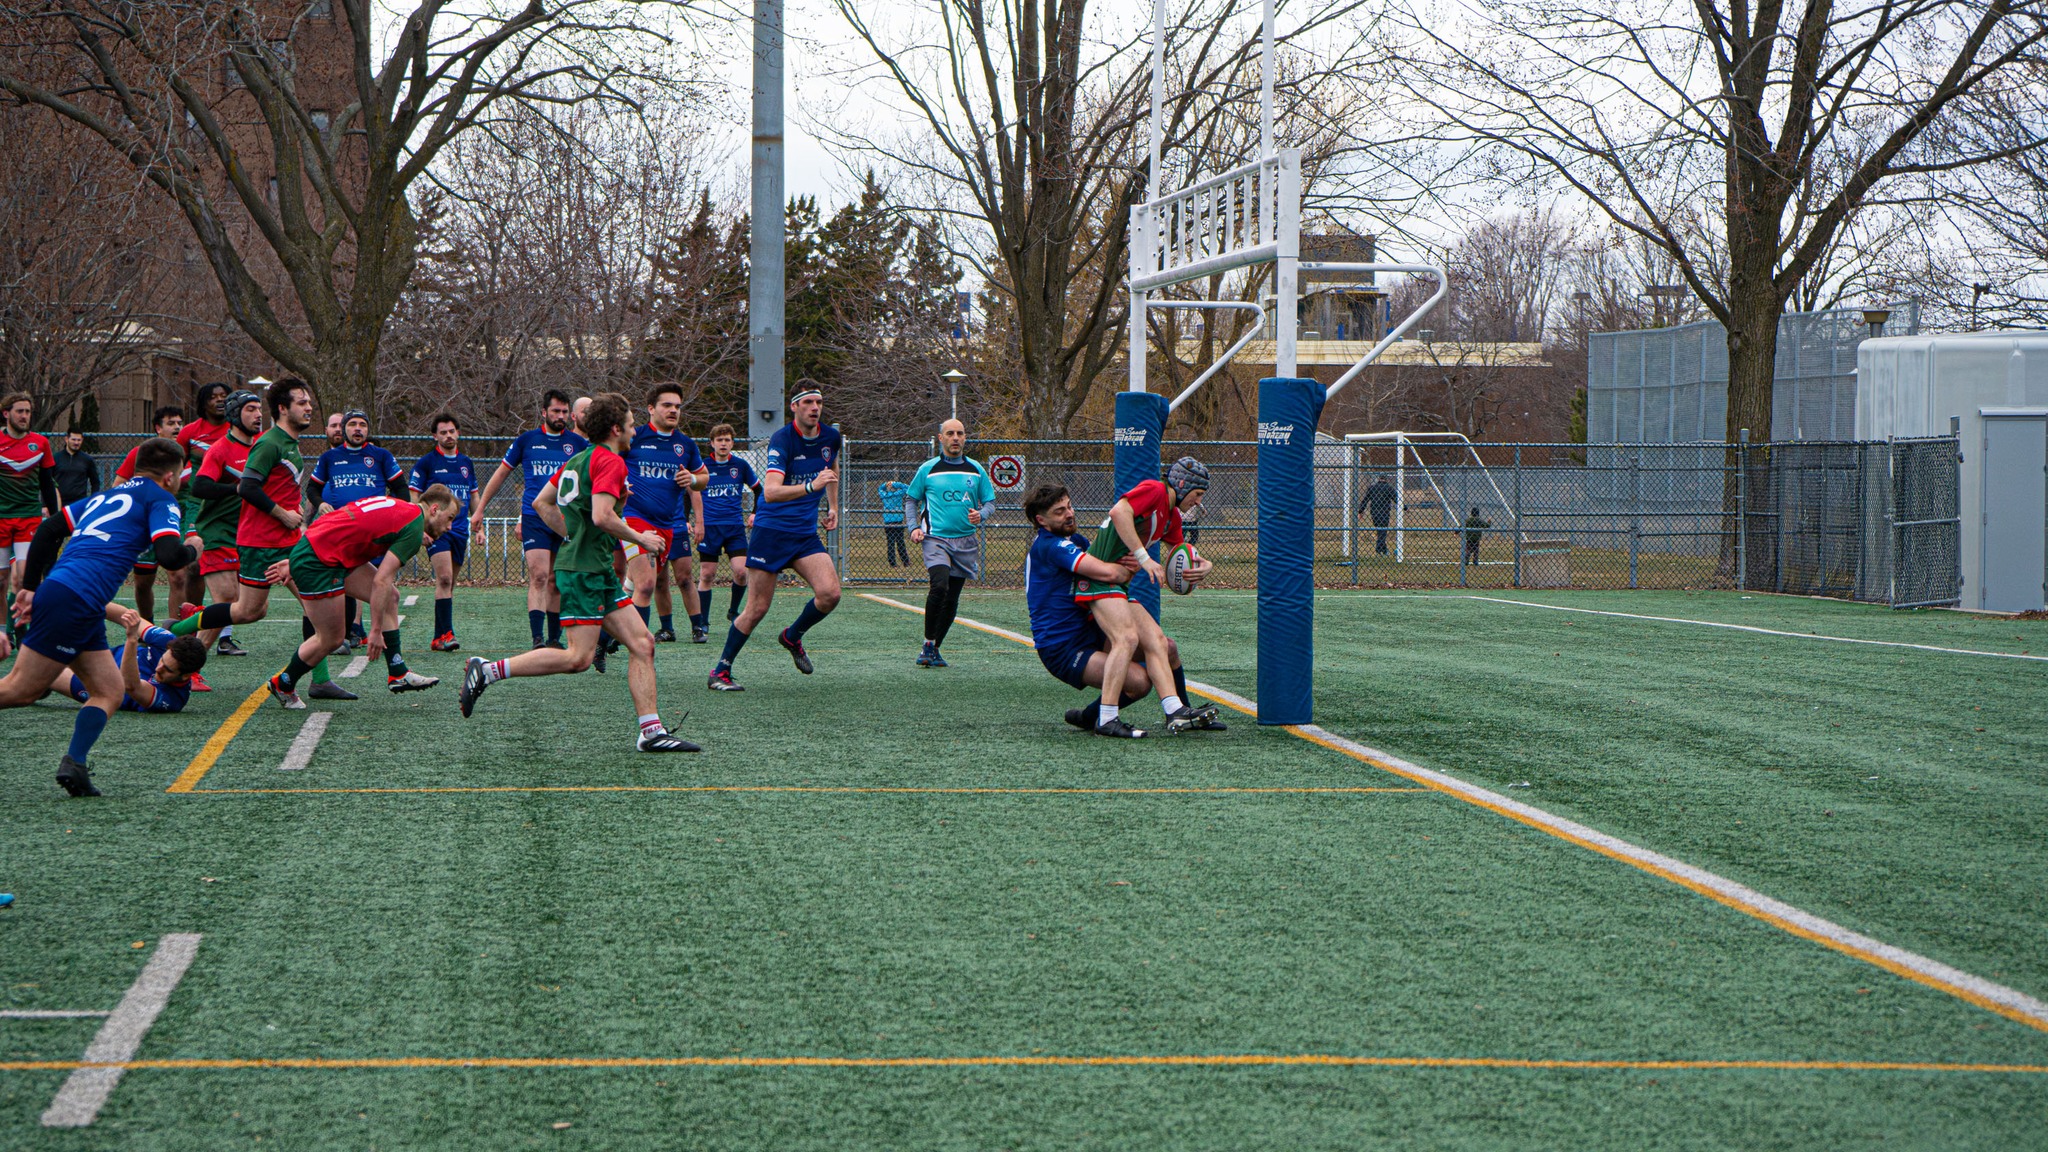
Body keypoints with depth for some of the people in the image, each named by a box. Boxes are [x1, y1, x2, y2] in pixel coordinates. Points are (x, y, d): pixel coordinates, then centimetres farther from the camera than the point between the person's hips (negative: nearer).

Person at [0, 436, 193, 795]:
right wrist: (191, 550, 10)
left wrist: (30, 587, 22)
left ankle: (75, 765, -8)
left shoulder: (106, 495, 25)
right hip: (77, 600, -8)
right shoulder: (160, 500, 2)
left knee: (109, 692, 7)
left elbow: (48, 530, 22)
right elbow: (170, 556, -13)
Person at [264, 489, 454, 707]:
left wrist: (294, 562, 23)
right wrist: (376, 631, -13)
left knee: (390, 596, 9)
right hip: (317, 565, -10)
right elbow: (381, 580, -18)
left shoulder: (395, 507, 16)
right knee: (331, 639, 3)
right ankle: (283, 686, 25)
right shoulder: (414, 526, -12)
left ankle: (398, 674, 12)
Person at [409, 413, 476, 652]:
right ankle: (445, 634, -22)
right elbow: (413, 498, -2)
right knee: (444, 579, -19)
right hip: (436, 529, -5)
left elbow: (473, 498, 23)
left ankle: (439, 637, 12)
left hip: (460, 530, 5)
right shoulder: (425, 463, 0)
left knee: (448, 584, 8)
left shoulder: (466, 464, 15)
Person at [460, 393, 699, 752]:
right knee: (578, 657, -14)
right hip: (585, 570, -10)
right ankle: (486, 671, -9)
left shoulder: (578, 459, 17)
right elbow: (602, 516, -23)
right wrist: (640, 538, -9)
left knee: (642, 645, 4)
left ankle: (652, 731, 0)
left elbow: (541, 503, 21)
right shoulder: (610, 462, -11)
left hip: (598, 572, 10)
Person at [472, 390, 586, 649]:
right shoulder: (527, 440, 5)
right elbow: (501, 473, 13)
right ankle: (537, 640, -23)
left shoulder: (577, 443, 6)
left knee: (557, 582, 8)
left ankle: (554, 639, 18)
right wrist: (480, 509, 14)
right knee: (538, 576, -16)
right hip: (533, 518, -2)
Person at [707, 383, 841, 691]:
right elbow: (770, 492, -30)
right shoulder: (781, 439, -17)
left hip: (806, 533, 5)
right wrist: (810, 486, -42)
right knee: (757, 608, -5)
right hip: (771, 530, -5)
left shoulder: (831, 437, 3)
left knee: (830, 593, -14)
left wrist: (833, 507, 23)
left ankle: (792, 637, 15)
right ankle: (721, 671, 10)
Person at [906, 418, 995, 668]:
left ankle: (934, 649, 17)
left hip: (966, 542, 3)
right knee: (939, 586, -25)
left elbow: (990, 502, 13)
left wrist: (981, 514, -9)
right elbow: (911, 498, 13)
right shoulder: (927, 469, 3)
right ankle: (928, 645, -14)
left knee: (952, 600, 4)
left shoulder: (976, 470, 9)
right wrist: (914, 527, -1)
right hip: (935, 538, -3)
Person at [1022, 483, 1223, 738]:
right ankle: (1089, 716, -2)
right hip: (1062, 650, -10)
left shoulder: (1075, 541, 13)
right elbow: (1109, 573, -29)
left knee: (1167, 648, 9)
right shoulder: (1049, 545, -20)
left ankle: (1181, 716, 29)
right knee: (1139, 680, -27)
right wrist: (1127, 569, -6)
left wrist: (1130, 564, -14)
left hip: (1090, 634, 10)